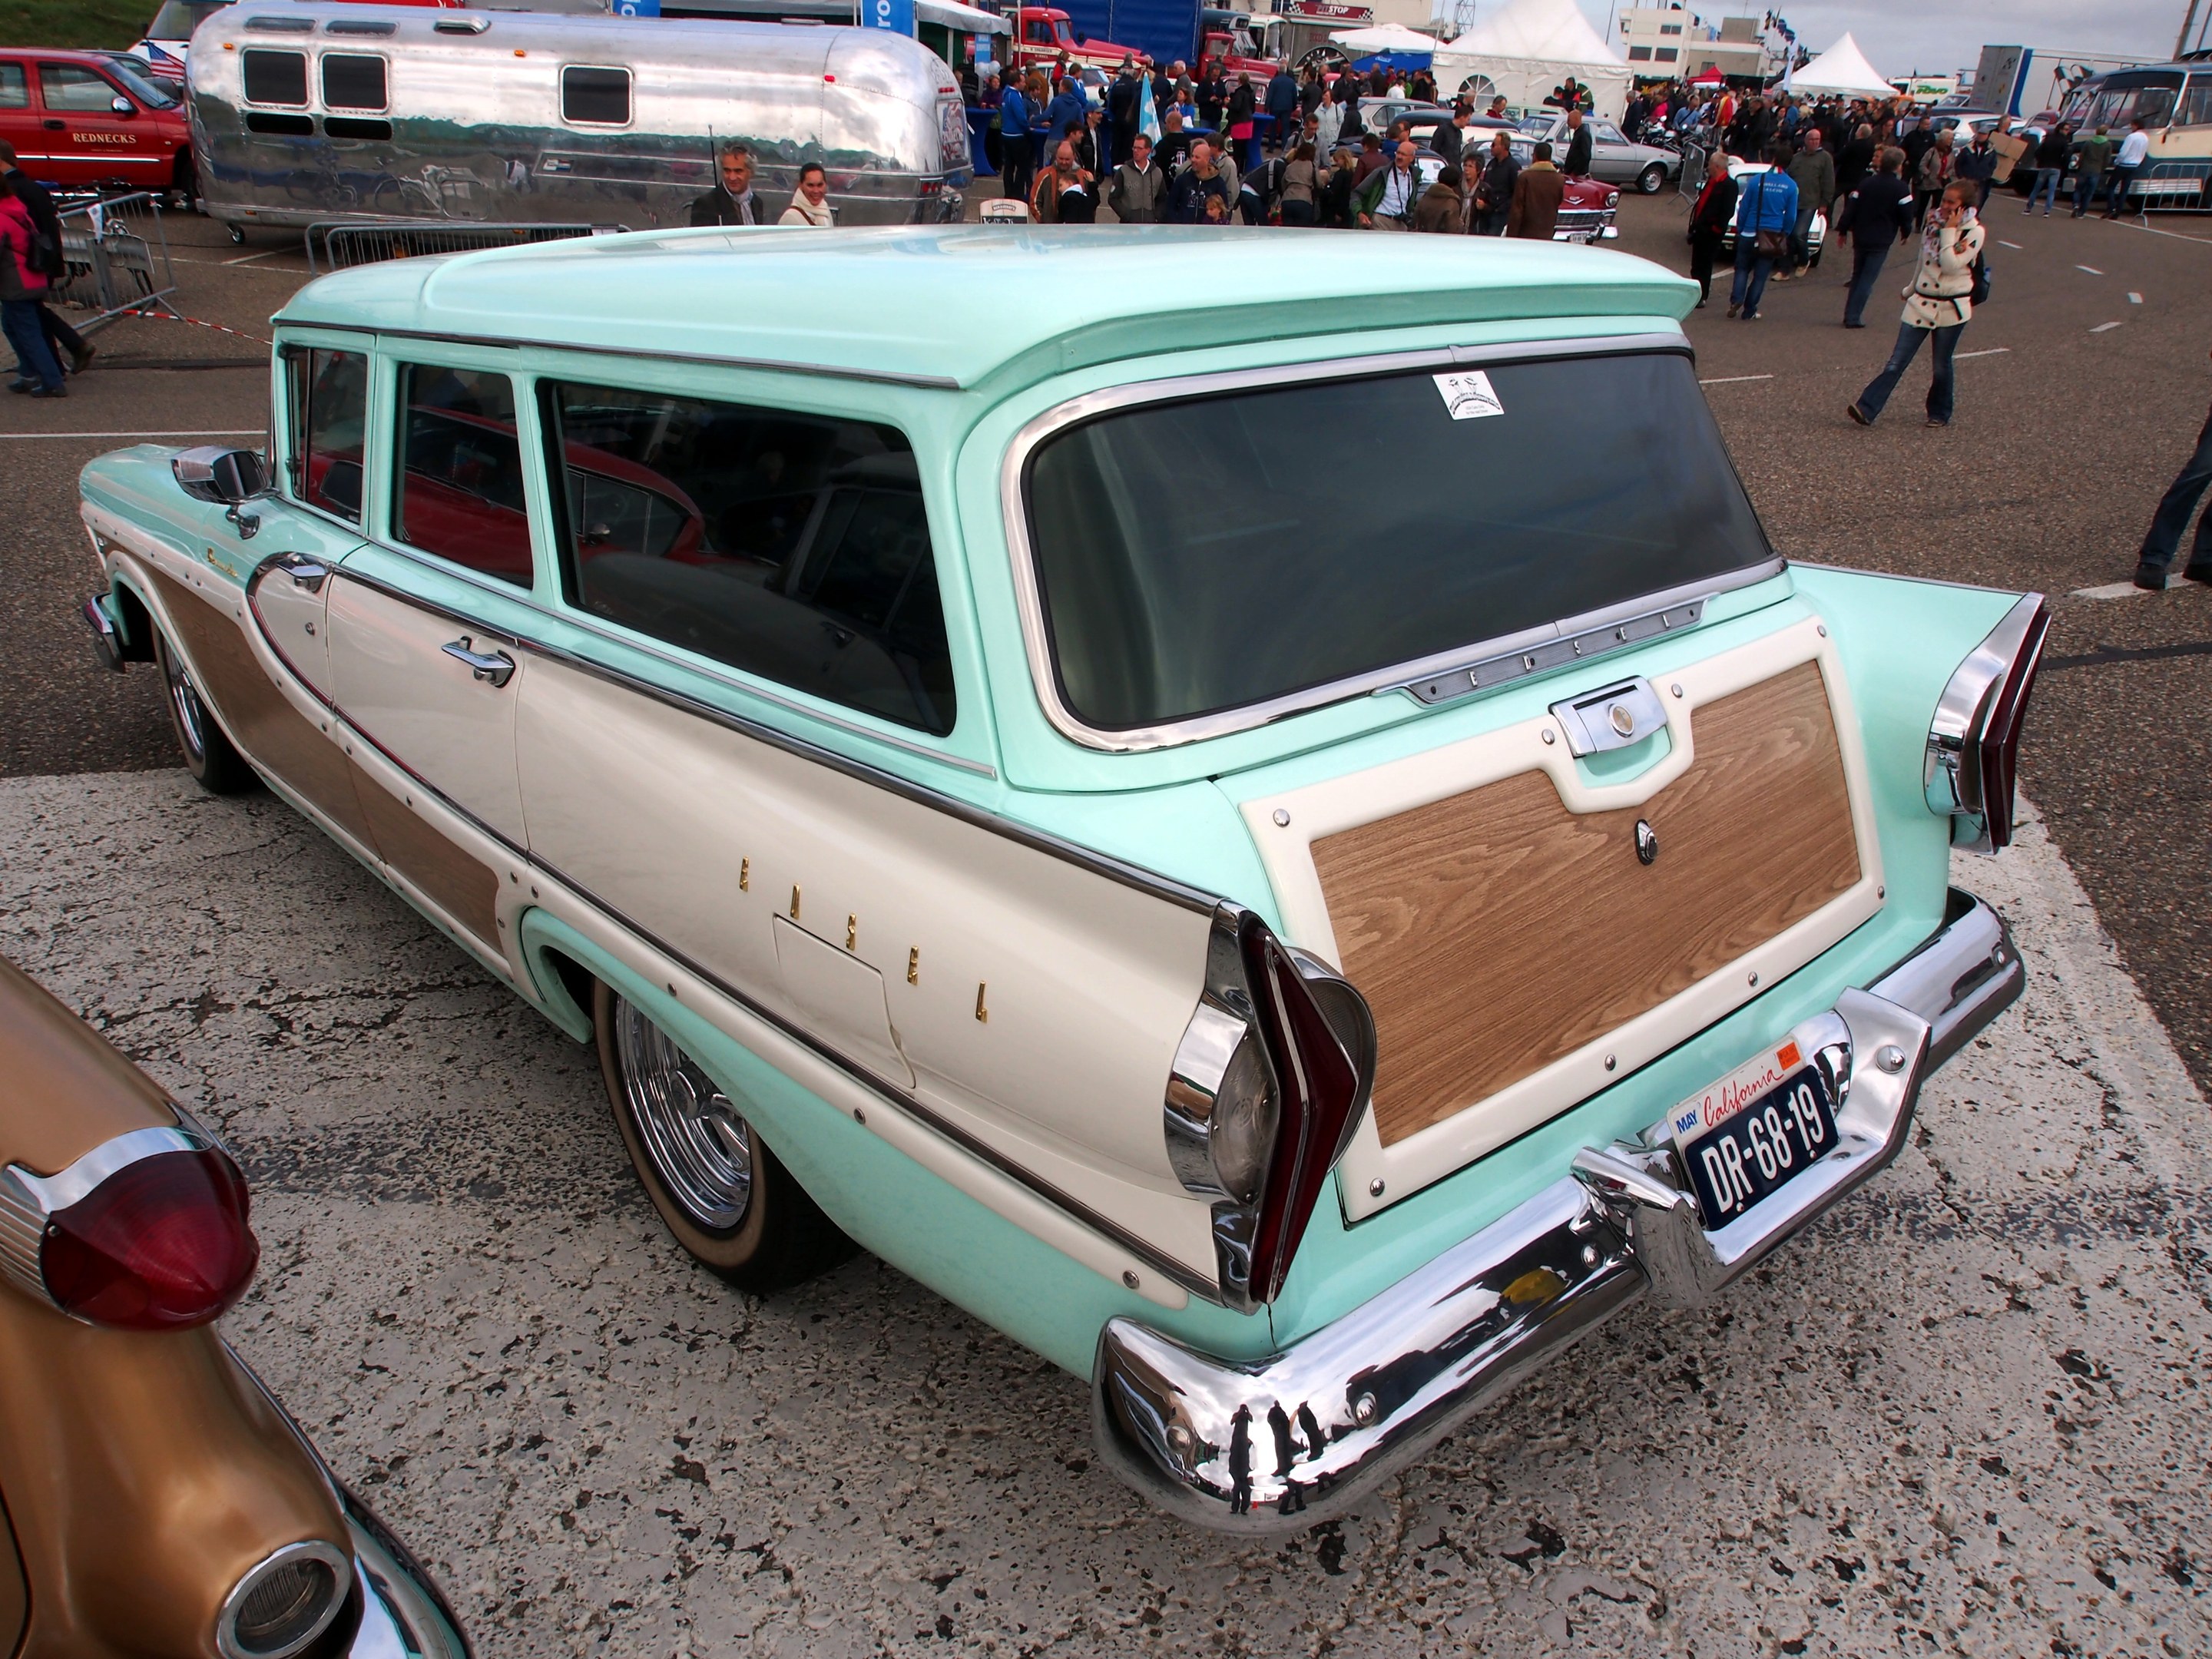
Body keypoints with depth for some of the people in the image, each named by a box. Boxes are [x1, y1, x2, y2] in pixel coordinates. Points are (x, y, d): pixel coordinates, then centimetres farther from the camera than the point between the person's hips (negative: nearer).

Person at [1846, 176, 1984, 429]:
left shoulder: (1973, 231, -9)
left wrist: (1949, 231, -19)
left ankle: (1940, 414, 25)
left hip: (1951, 307, -4)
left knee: (1942, 366, 7)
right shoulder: (1933, 221, 5)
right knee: (1897, 362, -3)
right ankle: (1866, 409, -10)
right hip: (1921, 302, 4)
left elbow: (1951, 265, -22)